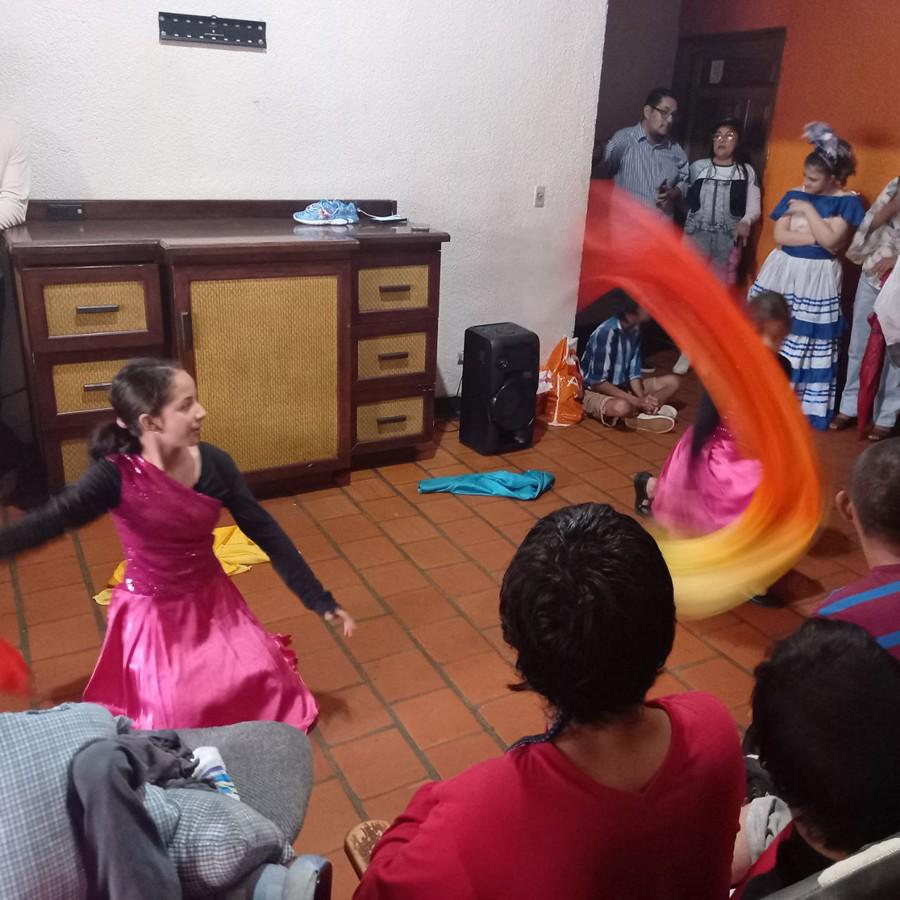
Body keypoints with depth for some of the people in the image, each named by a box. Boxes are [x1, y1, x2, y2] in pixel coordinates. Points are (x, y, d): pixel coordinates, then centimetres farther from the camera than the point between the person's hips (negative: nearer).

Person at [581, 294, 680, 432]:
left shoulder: (634, 330, -2)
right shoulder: (606, 333, -27)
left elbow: (633, 372, 1)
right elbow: (598, 382, -26)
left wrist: (642, 398, -17)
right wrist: (636, 401, -25)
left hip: (623, 387, 8)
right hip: (595, 392, -8)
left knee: (672, 381, 1)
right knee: (622, 407, -40)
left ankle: (638, 413, -16)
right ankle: (642, 413, -8)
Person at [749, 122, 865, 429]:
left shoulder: (846, 201, -5)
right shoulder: (794, 195, 4)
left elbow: (832, 242, -17)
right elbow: (779, 236, -6)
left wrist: (809, 210, -15)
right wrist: (816, 237, -14)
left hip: (817, 279, -3)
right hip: (782, 272, 3)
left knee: (808, 342, 1)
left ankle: (803, 403, 10)